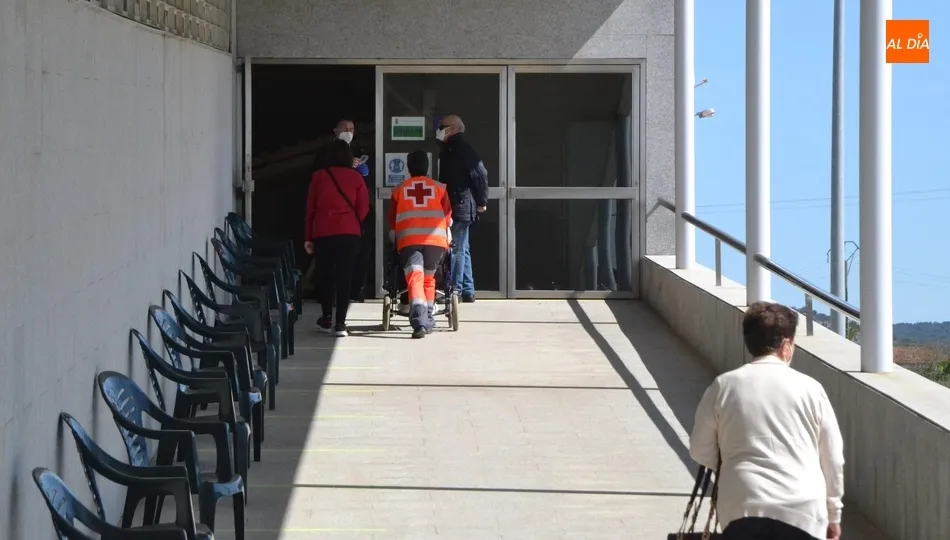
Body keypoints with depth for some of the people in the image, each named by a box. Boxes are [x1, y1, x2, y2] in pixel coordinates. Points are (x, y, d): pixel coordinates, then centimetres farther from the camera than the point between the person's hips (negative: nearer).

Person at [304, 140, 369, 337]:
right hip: (349, 233, 0)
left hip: (323, 233, 0)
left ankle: (327, 319, 19)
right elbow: (363, 209, 2)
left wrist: (308, 237, 10)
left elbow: (310, 207, 4)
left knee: (324, 275, 13)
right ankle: (340, 323, -4)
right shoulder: (355, 177, 1)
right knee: (344, 277, 1)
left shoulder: (319, 176, 2)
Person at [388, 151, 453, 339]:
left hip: (408, 239, -1)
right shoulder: (439, 188, 17)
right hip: (436, 239, 2)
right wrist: (447, 238, 35)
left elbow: (393, 220, 21)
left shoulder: (399, 190, 16)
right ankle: (427, 320, 26)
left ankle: (419, 322, -31)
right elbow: (447, 217, 20)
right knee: (428, 278, 21)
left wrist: (395, 239, 36)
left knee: (415, 279, -11)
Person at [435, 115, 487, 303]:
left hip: (460, 208, -10)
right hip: (455, 208, 10)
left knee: (456, 249, -9)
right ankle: (467, 291, 18)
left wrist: (482, 202, -14)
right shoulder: (450, 149, 17)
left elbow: (481, 174, -19)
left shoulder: (462, 149, -12)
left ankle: (454, 291, -8)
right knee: (461, 250, 13)